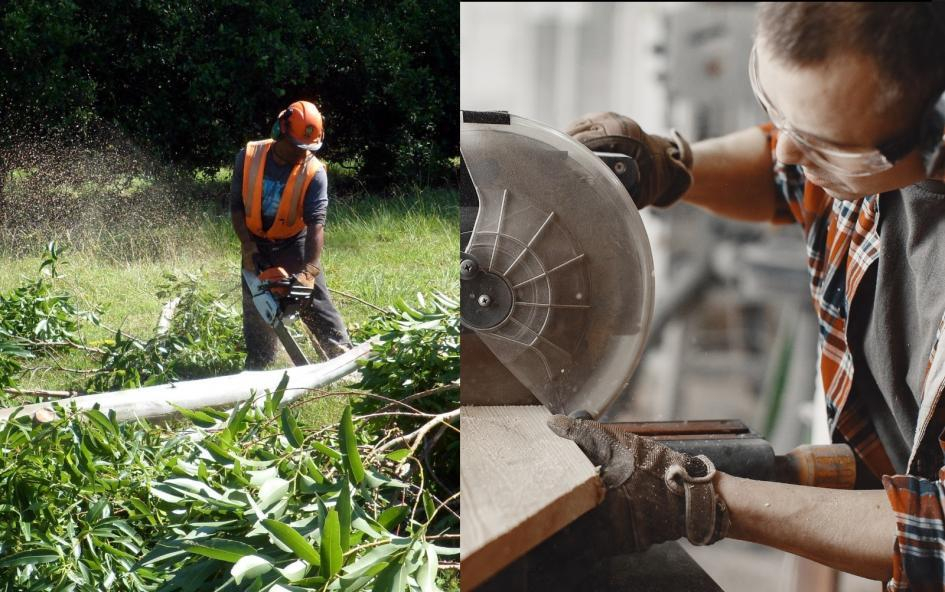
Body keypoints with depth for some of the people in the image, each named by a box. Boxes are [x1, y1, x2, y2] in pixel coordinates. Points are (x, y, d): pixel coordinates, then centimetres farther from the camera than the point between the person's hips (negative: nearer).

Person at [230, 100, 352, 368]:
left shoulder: (314, 173, -22)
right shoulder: (248, 157, -15)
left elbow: (316, 224, -29)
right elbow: (236, 207, -9)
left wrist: (309, 271, -39)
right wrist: (249, 250, -17)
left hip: (294, 244, -2)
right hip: (256, 245, 2)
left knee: (317, 303, -4)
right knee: (255, 312, 9)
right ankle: (257, 368, 22)